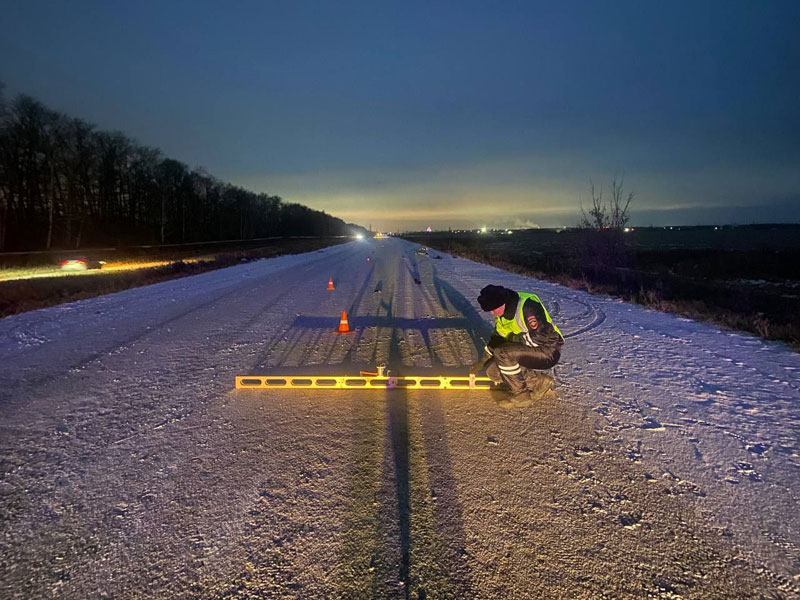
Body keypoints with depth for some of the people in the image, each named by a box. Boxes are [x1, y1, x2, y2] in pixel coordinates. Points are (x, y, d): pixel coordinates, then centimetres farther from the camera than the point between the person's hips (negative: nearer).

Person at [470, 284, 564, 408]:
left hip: (548, 351, -9)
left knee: (503, 353, -28)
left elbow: (543, 336, -28)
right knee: (493, 370, -5)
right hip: (529, 351, 9)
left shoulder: (527, 305, -25)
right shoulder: (502, 312, 4)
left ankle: (521, 395, -10)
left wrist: (516, 339, -17)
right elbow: (497, 338, 16)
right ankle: (539, 382, 4)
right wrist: (483, 361, 14)